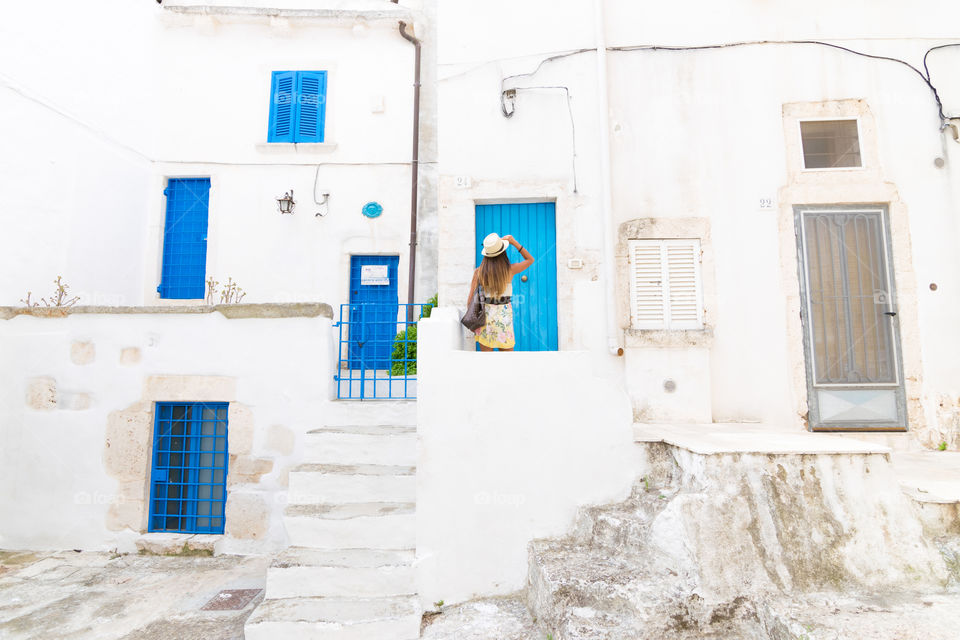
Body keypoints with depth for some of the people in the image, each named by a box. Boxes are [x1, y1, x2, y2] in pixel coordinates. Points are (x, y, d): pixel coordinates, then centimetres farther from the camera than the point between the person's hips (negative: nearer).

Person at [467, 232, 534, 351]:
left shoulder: (479, 271, -5)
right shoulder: (510, 270, -6)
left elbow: (470, 299, -4)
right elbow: (530, 259, 12)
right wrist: (514, 242, 6)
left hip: (485, 316, 1)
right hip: (504, 315, -1)